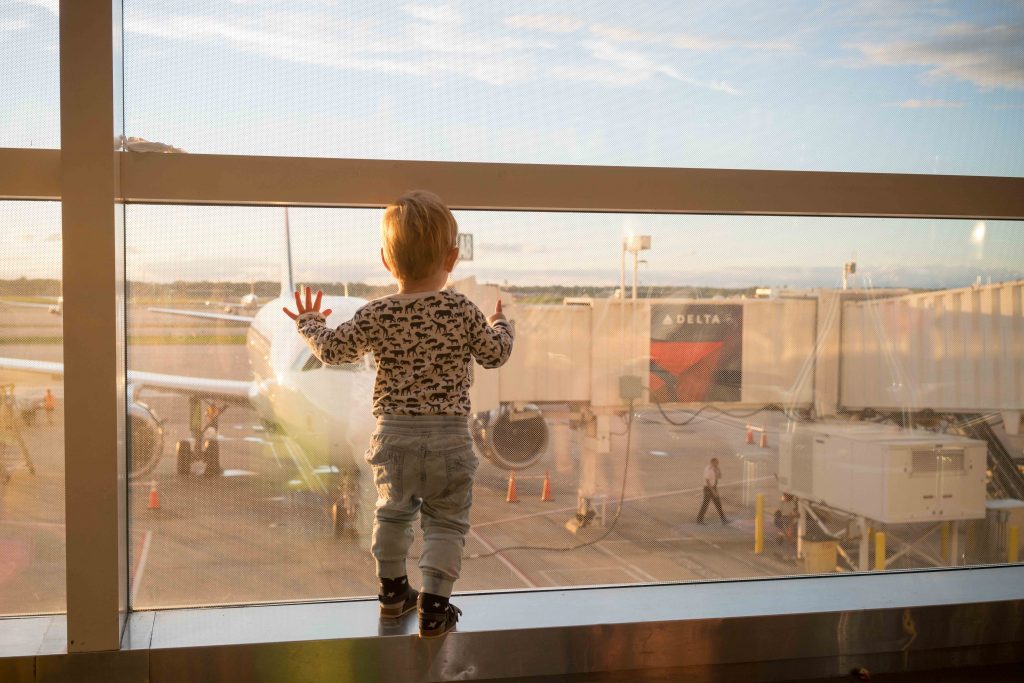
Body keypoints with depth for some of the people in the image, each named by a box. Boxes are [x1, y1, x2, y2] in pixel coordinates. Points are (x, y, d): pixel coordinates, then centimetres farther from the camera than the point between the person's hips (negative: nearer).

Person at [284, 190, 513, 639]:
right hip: (449, 438, -2)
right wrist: (500, 325, 26)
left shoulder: (375, 316, -5)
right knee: (446, 521, 9)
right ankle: (434, 604, 5)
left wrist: (310, 323, 23)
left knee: (393, 511, 22)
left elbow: (333, 350, 3)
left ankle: (392, 589, 34)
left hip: (395, 437, 2)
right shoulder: (463, 312, -7)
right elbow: (494, 353, 5)